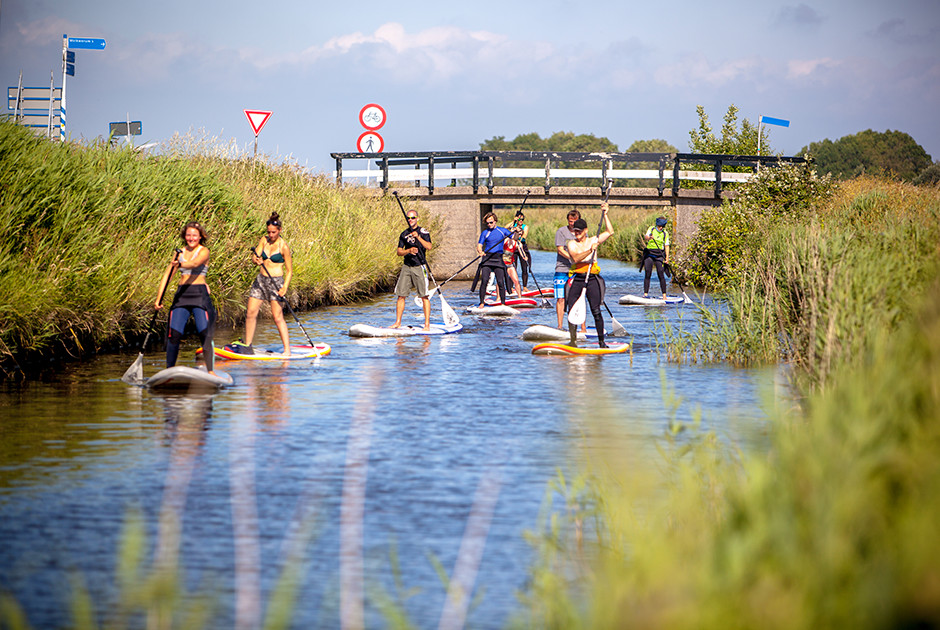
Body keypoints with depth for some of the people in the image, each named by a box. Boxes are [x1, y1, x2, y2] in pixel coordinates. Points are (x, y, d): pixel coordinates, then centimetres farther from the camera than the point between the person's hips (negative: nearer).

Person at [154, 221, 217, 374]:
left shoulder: (203, 251, 0)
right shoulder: (180, 252, 14)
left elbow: (195, 264, -22)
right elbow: (167, 275, 10)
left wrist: (180, 264, -43)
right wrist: (158, 299, 1)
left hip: (199, 294, -4)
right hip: (181, 294, 4)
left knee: (205, 334, -13)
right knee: (174, 334, -5)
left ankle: (210, 371, -9)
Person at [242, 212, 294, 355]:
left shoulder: (283, 246, -8)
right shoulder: (264, 240, 6)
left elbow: (289, 271, -5)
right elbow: (254, 257, -2)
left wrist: (285, 287, -18)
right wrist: (257, 260, -26)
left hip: (276, 281, -5)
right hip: (261, 279, 5)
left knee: (277, 317, -10)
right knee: (251, 313, 2)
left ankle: (287, 350, -9)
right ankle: (247, 346, 13)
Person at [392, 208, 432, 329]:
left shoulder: (423, 232, 1)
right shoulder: (404, 234, 12)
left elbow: (429, 247, -13)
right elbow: (399, 252, 6)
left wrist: (418, 237, -24)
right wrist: (409, 250, -14)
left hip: (419, 267, -4)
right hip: (406, 266, 4)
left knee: (424, 296, -7)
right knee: (401, 295, 3)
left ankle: (427, 324, -6)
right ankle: (398, 322, 11)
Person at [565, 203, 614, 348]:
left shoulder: (593, 241, 11)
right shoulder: (572, 244, 3)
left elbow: (610, 232, 8)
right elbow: (576, 258, -14)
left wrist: (605, 214, 7)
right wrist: (590, 250, -22)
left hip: (592, 279, 1)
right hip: (576, 279, -1)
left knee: (596, 311, -6)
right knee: (572, 311, -4)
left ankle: (601, 341, -1)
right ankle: (573, 340, 4)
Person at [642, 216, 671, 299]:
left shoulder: (665, 234, 8)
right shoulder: (651, 229, 6)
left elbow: (666, 246, 7)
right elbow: (645, 237, -9)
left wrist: (667, 257, -3)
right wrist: (648, 237, -32)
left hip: (659, 255, 0)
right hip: (649, 254, 0)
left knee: (661, 274, -8)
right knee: (647, 274, -6)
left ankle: (664, 295, -5)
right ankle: (645, 293, -3)